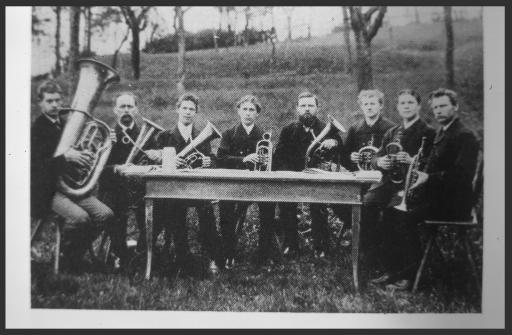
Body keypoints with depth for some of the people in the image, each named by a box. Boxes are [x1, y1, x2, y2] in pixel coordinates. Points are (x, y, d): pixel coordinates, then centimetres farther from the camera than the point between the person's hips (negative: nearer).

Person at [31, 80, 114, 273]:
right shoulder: (36, 128, -6)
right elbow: (36, 165, -17)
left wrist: (83, 157, -3)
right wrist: (65, 157, -27)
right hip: (48, 190, -7)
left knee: (105, 215, -14)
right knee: (80, 218, -31)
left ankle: (77, 254, 6)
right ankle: (68, 258, -3)